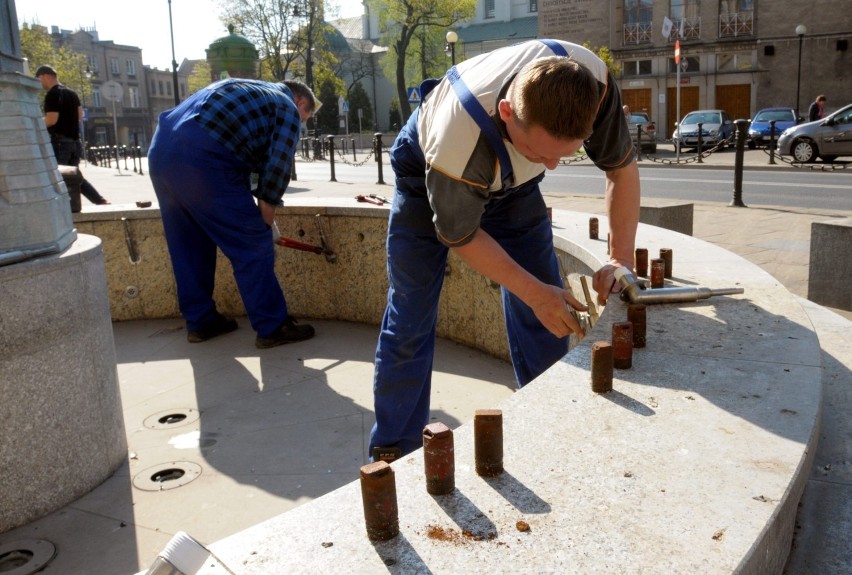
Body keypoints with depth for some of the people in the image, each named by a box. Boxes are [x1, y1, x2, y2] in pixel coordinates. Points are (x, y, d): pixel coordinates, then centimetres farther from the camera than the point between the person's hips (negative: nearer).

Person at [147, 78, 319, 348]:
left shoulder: (249, 92, 34)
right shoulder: (287, 106, 11)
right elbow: (279, 164, -2)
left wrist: (246, 210, 30)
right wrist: (266, 210, 9)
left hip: (161, 147, 9)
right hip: (201, 156, -9)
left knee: (188, 245, 18)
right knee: (252, 245, 0)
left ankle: (200, 321, 28)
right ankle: (272, 327, 6)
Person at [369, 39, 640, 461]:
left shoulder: (593, 83, -32)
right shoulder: (457, 140, -44)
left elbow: (622, 168, -14)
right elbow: (460, 235, -25)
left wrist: (620, 260, -24)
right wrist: (535, 293, -26)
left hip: (511, 179, 4)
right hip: (428, 176, -4)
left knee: (546, 317, -2)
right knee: (409, 320, -6)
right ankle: (391, 454, 10)